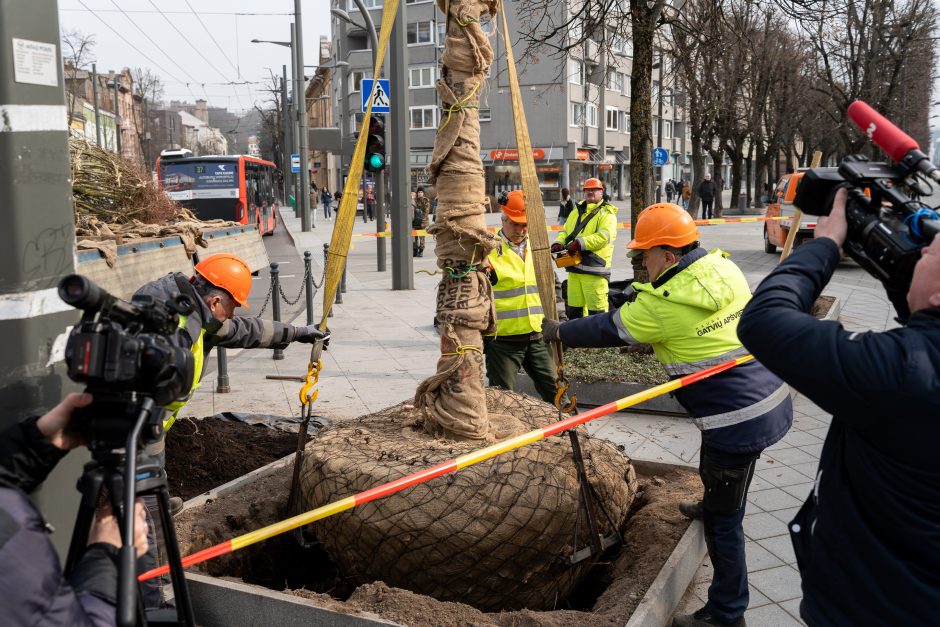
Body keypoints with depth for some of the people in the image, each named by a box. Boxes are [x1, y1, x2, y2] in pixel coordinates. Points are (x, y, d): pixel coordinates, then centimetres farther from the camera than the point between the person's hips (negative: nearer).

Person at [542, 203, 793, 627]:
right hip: (772, 396, 9)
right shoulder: (724, 268, 0)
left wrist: (559, 332, 10)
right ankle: (710, 506, 63)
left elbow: (608, 329, -5)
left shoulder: (662, 305, -19)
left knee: (723, 519, 4)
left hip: (738, 419, -9)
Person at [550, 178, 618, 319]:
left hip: (594, 269, -7)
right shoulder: (577, 211, 20)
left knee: (597, 308, -7)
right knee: (573, 308, 15)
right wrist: (559, 243, -1)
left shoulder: (607, 214, -3)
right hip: (574, 267, 7)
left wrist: (579, 243, -25)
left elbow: (603, 237, -18)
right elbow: (565, 231, 21)